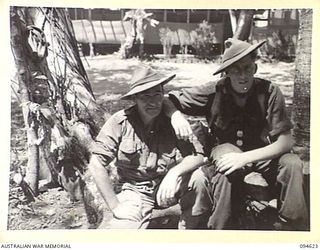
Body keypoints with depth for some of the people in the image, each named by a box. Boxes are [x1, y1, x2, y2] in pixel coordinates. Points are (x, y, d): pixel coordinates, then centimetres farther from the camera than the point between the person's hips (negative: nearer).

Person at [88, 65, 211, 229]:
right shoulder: (120, 122, -15)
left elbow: (197, 156, -13)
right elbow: (96, 164, -15)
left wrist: (175, 172, -34)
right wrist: (115, 206, -15)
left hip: (168, 186, 2)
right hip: (135, 190, -2)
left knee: (197, 177, -25)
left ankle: (190, 229, -3)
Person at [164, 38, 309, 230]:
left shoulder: (269, 92, -17)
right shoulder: (214, 92, -15)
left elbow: (286, 141, -21)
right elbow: (167, 100, -10)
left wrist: (245, 158, -33)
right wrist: (176, 115, -34)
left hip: (261, 152, 1)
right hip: (225, 148, -1)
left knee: (292, 164, -28)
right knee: (226, 168, -35)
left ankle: (292, 226, -9)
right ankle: (221, 228, -19)